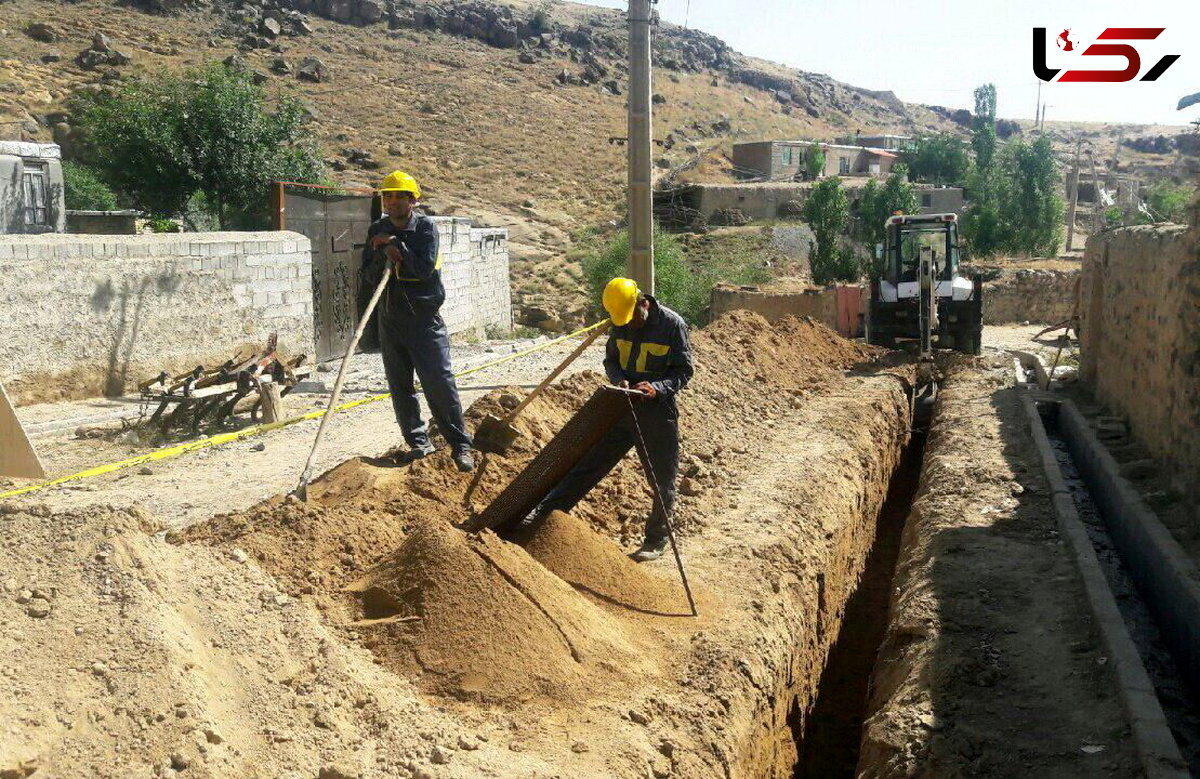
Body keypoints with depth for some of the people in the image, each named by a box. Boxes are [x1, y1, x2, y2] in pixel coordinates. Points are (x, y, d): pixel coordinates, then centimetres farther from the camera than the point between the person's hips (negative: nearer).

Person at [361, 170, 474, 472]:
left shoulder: (425, 227, -5)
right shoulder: (377, 231, 8)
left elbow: (425, 268, -17)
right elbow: (369, 276, 3)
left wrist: (396, 245, -14)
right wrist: (384, 255, -15)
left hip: (424, 317, -5)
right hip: (390, 319, 5)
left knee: (440, 383, -8)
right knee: (400, 387, 9)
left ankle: (460, 445, 0)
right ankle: (419, 442, 21)